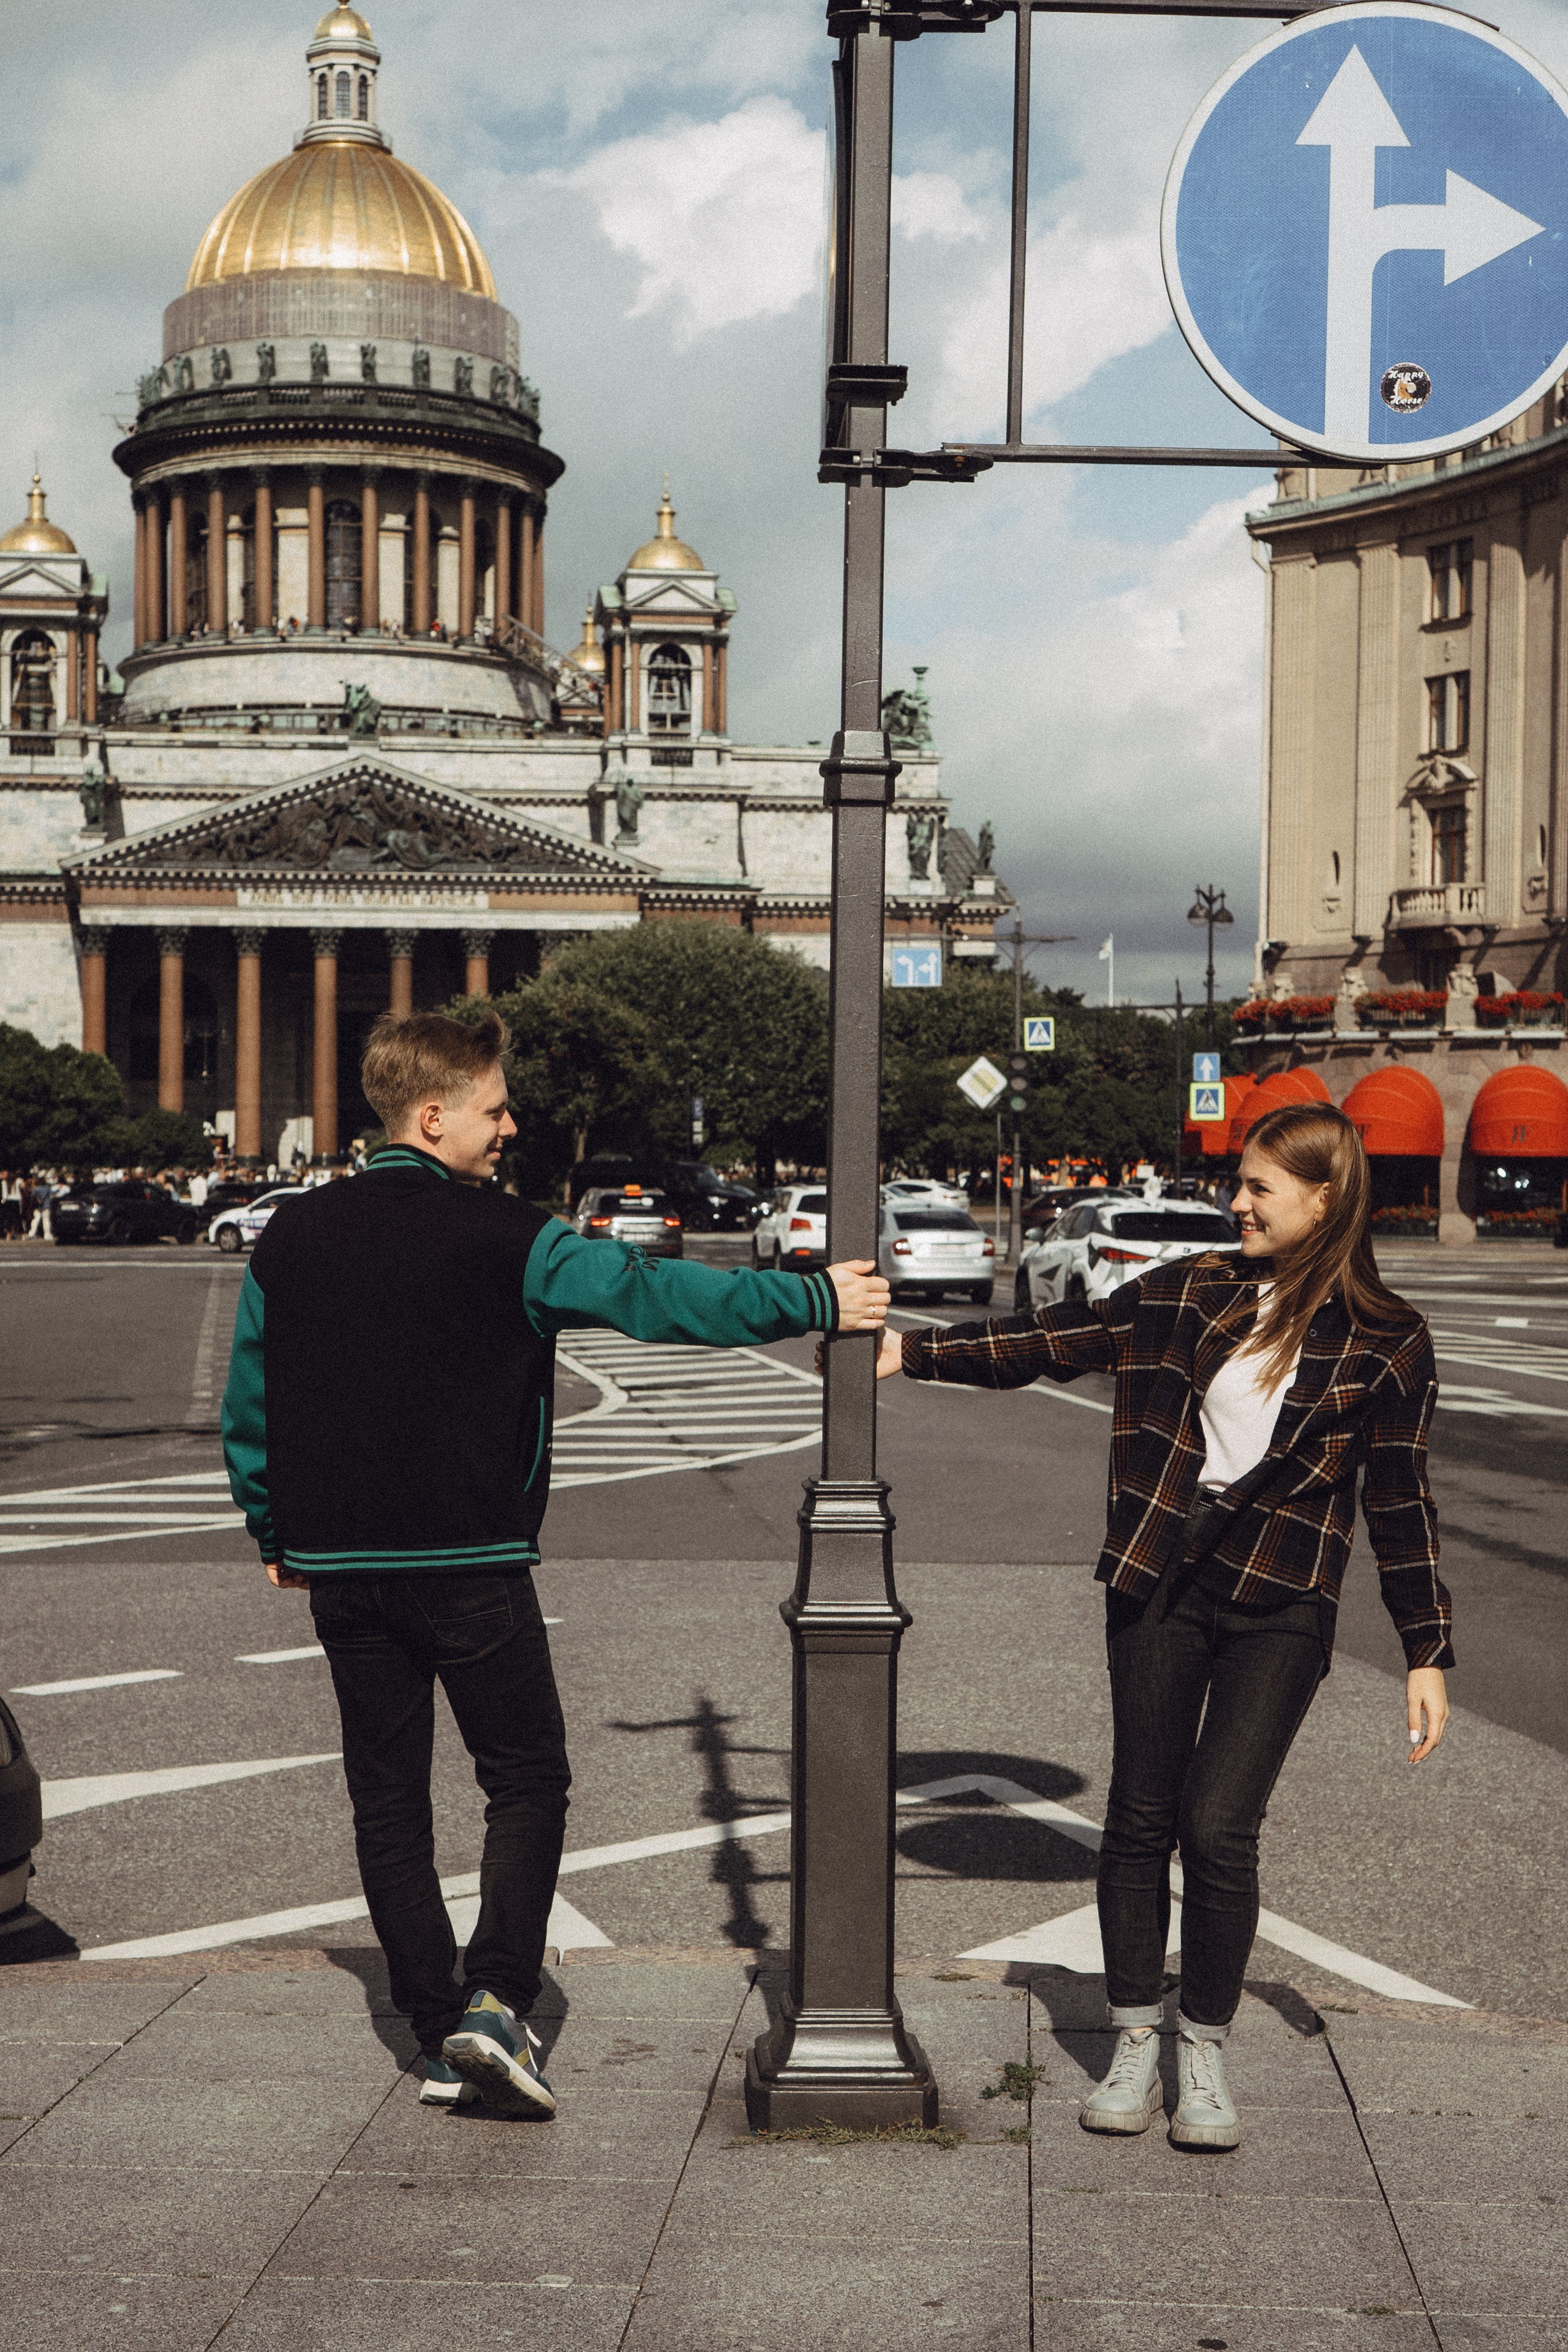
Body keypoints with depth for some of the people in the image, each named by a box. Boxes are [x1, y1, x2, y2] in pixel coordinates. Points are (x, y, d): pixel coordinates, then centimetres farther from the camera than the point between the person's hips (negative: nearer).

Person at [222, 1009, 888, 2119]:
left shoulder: (291, 1239, 6)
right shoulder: (498, 1235, -10)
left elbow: (247, 1402, 12)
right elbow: (656, 1292, -12)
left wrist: (276, 1534, 23)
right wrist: (814, 1301, -5)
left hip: (339, 1563, 5)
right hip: (468, 1560, -5)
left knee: (387, 1797, 11)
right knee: (527, 1780, 7)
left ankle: (439, 2034, 13)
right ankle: (496, 2001, -7)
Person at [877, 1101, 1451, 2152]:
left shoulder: (1385, 1341, -2)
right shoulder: (1189, 1294, 5)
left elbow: (1400, 1501, 2)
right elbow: (1050, 1343, 8)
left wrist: (1428, 1651, 1)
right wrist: (912, 1350, 3)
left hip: (1281, 1610, -3)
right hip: (1160, 1589, 3)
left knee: (1220, 1826, -9)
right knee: (1141, 1817, 6)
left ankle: (1206, 2058, 11)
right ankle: (1137, 2048, 20)